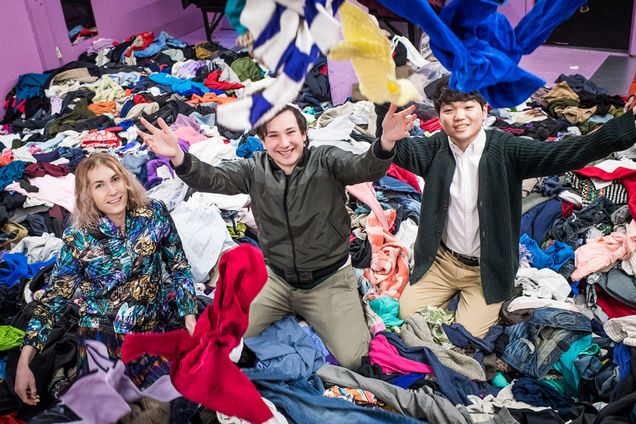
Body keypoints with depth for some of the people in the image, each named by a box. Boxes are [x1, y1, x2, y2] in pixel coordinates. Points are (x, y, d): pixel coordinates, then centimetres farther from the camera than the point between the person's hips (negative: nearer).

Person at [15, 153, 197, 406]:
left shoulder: (155, 214, -7)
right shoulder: (79, 241, -11)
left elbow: (179, 267, 3)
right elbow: (52, 300, -5)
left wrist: (189, 315, -5)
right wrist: (23, 363, -11)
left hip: (150, 328, 2)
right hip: (101, 331, -2)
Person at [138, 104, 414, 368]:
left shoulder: (326, 161, -11)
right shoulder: (255, 169, -3)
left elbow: (364, 168, -28)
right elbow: (212, 178, -15)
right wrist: (178, 157, -36)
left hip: (328, 279, -3)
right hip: (276, 278, 3)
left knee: (352, 359, -14)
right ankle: (289, 310, 19)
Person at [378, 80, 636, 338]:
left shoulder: (505, 149, -14)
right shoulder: (437, 148, -6)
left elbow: (565, 154, -26)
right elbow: (407, 151, -26)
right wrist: (388, 138, -53)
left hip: (487, 270, -2)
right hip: (441, 260, 3)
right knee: (408, 313, 0)